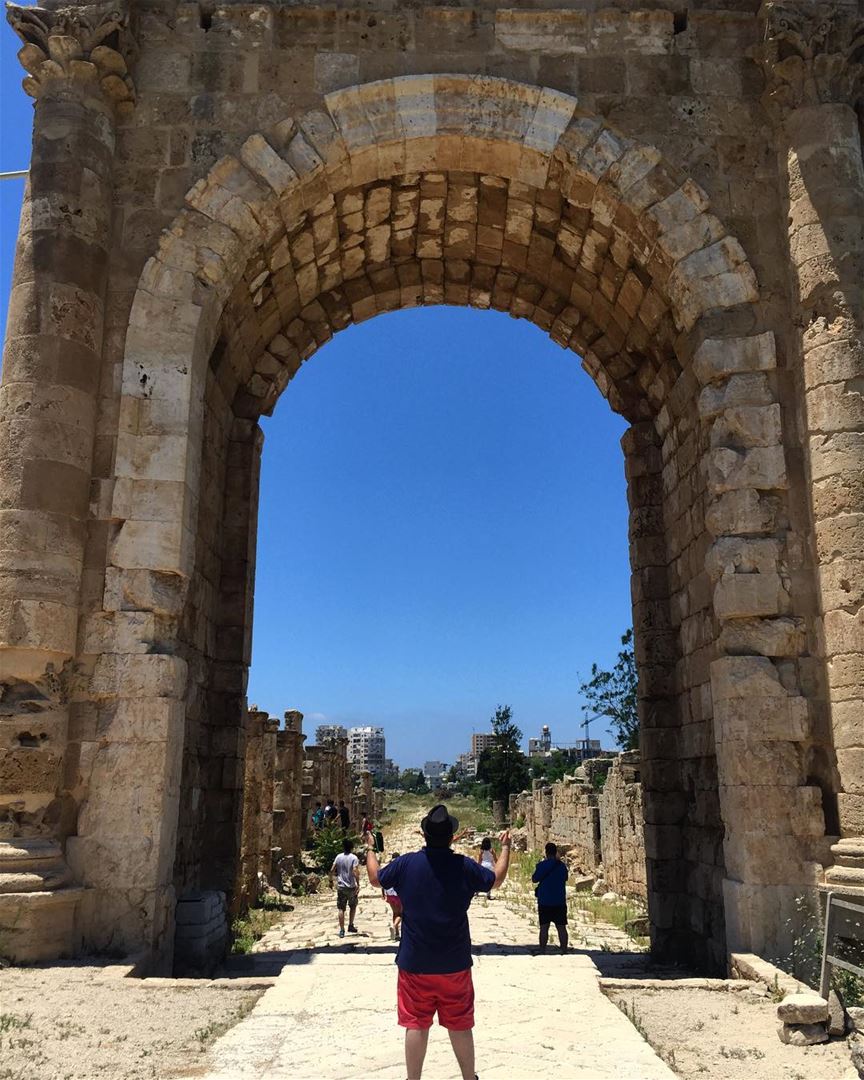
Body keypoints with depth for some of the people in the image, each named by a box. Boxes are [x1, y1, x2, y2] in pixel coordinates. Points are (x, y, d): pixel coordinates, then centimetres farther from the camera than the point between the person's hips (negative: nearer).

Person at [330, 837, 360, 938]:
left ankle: (342, 930, 1)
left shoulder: (338, 857, 2)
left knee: (341, 909, 4)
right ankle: (350, 926, 19)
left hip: (341, 887, 2)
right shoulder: (354, 858, -9)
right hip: (351, 887, -2)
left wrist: (331, 881, 14)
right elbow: (355, 871, -20)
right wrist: (358, 884, -18)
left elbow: (332, 870, 2)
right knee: (353, 906, 19)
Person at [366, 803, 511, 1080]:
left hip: (414, 964, 0)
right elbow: (496, 880, 8)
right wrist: (505, 847, 24)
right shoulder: (464, 866, -12)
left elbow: (375, 878, 8)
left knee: (416, 1025, 10)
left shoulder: (406, 864, -11)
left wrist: (370, 848, 25)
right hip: (455, 964, 0)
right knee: (460, 1026, 13)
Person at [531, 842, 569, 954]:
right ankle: (564, 951, 7)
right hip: (560, 901, 2)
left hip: (544, 901, -2)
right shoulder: (562, 866, 1)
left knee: (544, 927, 4)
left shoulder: (541, 865, -9)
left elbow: (534, 879, 0)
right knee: (561, 927, 6)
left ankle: (542, 951, 5)